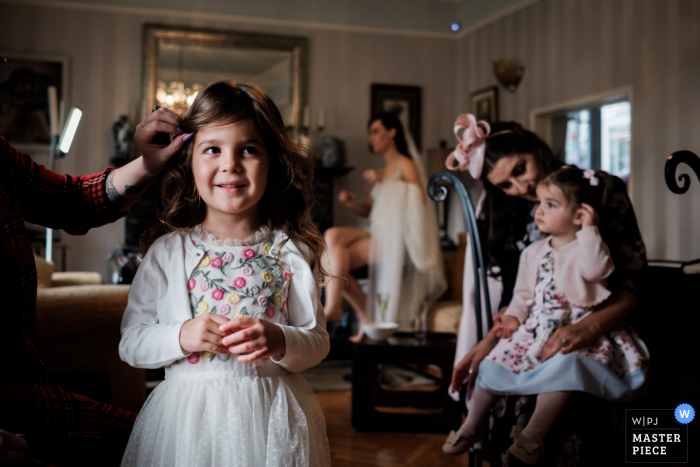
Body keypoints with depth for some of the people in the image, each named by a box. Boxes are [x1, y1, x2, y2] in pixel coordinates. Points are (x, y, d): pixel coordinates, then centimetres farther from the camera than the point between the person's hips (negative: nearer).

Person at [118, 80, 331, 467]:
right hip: (187, 416, 0)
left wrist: (279, 341, -20)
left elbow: (318, 342, 0)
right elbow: (130, 344, 1)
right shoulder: (168, 251, 0)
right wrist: (181, 336, -17)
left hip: (271, 416, 0)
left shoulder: (291, 252, 0)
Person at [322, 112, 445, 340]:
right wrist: (353, 203, 0)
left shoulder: (406, 165, 0)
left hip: (395, 240, -7)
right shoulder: (380, 172, 23)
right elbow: (368, 210, 22)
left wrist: (382, 183, -14)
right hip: (377, 236, 7)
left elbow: (418, 201, -14)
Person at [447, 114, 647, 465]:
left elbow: (632, 280, -8)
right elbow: (515, 293, 11)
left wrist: (590, 327, -24)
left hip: (589, 336, -3)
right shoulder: (504, 211, 12)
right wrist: (487, 343, -4)